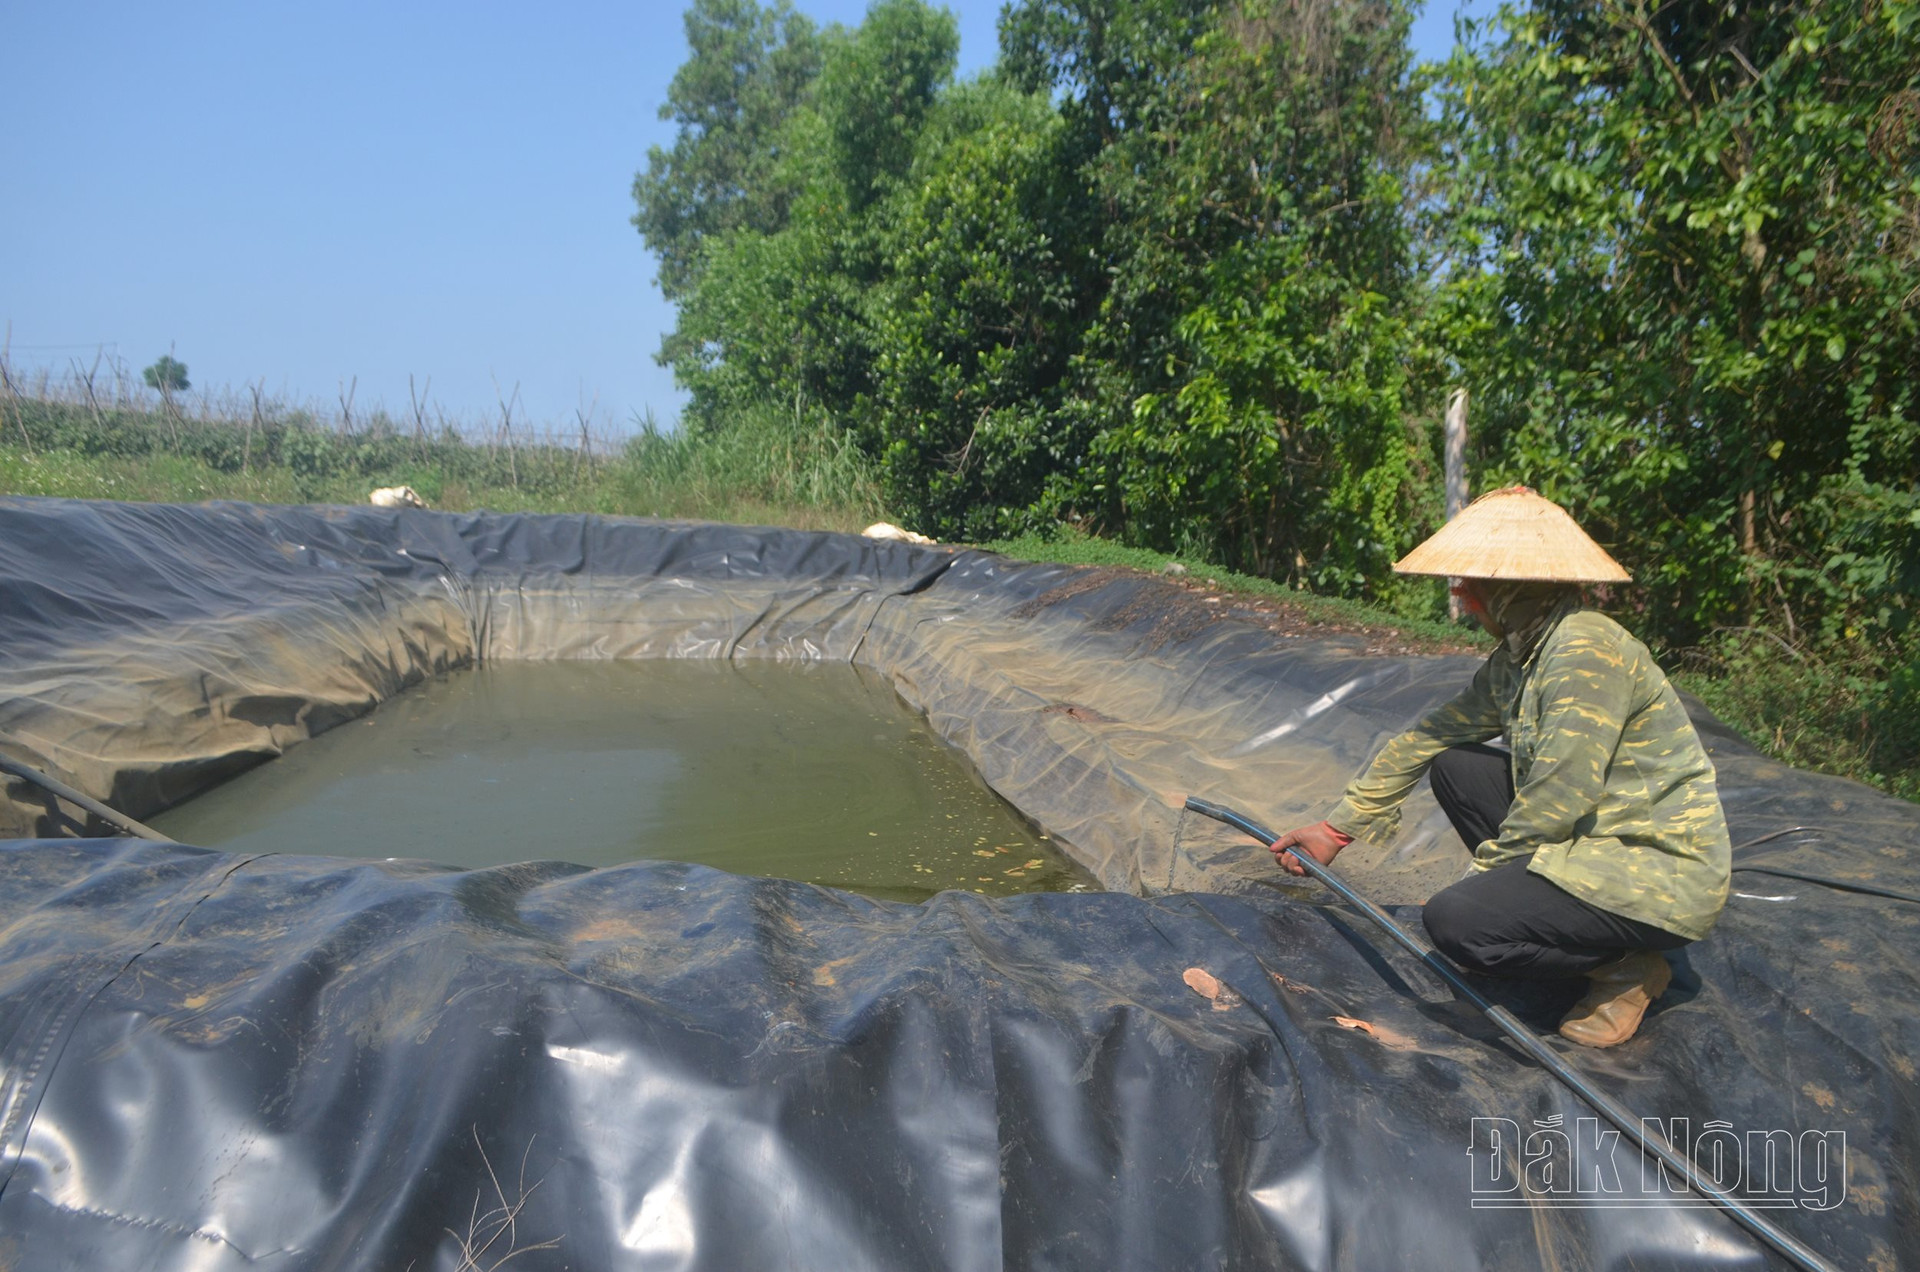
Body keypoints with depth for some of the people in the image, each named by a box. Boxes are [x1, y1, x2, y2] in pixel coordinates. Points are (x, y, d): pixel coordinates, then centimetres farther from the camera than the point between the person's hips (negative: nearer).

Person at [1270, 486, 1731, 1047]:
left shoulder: (1587, 648, -22)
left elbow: (1564, 795, -26)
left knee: (1455, 920, -23)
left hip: (1667, 876, -9)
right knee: (1454, 766, 6)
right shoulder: (1515, 660, 6)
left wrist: (1486, 865, -9)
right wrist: (1336, 829, 13)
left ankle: (1628, 968, 0)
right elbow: (1428, 737, 11)